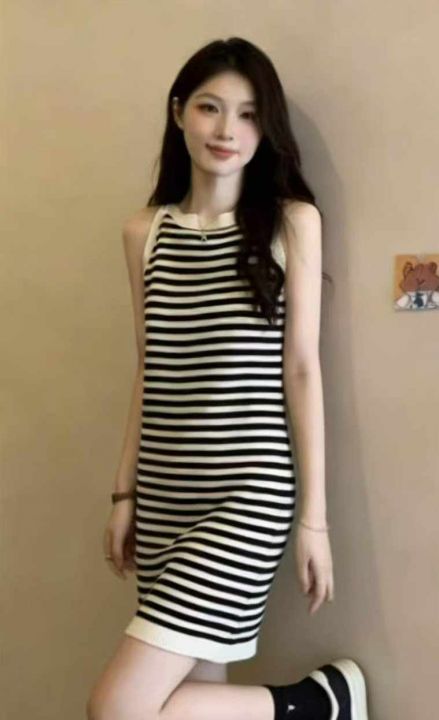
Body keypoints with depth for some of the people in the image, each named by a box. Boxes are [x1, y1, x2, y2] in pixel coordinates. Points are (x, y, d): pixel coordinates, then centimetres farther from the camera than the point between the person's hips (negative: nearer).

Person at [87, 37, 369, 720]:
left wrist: (315, 516, -6)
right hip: (164, 494, 5)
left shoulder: (292, 220, -2)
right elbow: (148, 375, 12)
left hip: (249, 490, -5)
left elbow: (302, 370, -5)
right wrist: (124, 493, 12)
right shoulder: (144, 230, 8)